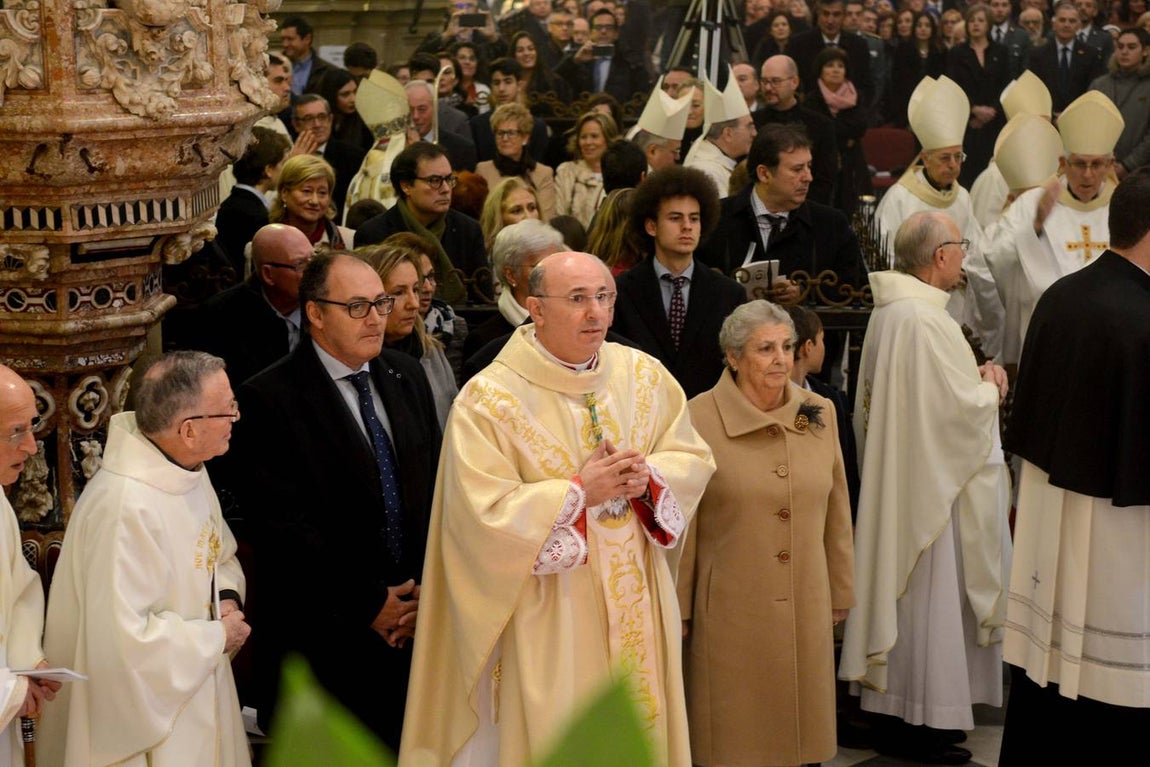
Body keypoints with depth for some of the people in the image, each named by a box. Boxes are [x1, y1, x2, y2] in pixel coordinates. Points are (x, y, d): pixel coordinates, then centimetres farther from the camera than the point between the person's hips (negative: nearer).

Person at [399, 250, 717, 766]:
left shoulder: (645, 376, 4)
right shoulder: (488, 398, -12)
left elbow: (693, 458, 6)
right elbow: (483, 512, -18)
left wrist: (648, 478, -15)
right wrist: (580, 492, -20)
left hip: (637, 608, 5)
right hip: (547, 621, -5)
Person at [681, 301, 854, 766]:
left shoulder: (819, 414, 2)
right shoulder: (699, 420, -11)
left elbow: (836, 512, 10)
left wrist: (840, 591, 14)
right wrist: (678, 608, -3)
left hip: (806, 607, 4)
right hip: (729, 611, -4)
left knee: (802, 720, 13)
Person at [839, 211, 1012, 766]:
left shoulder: (887, 311, 7)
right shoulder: (928, 320, -23)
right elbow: (964, 406, -22)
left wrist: (975, 380, 8)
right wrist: (990, 386, -2)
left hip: (895, 481, 10)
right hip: (933, 485, -10)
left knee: (903, 592, 16)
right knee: (931, 599, 0)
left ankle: (893, 713, 25)